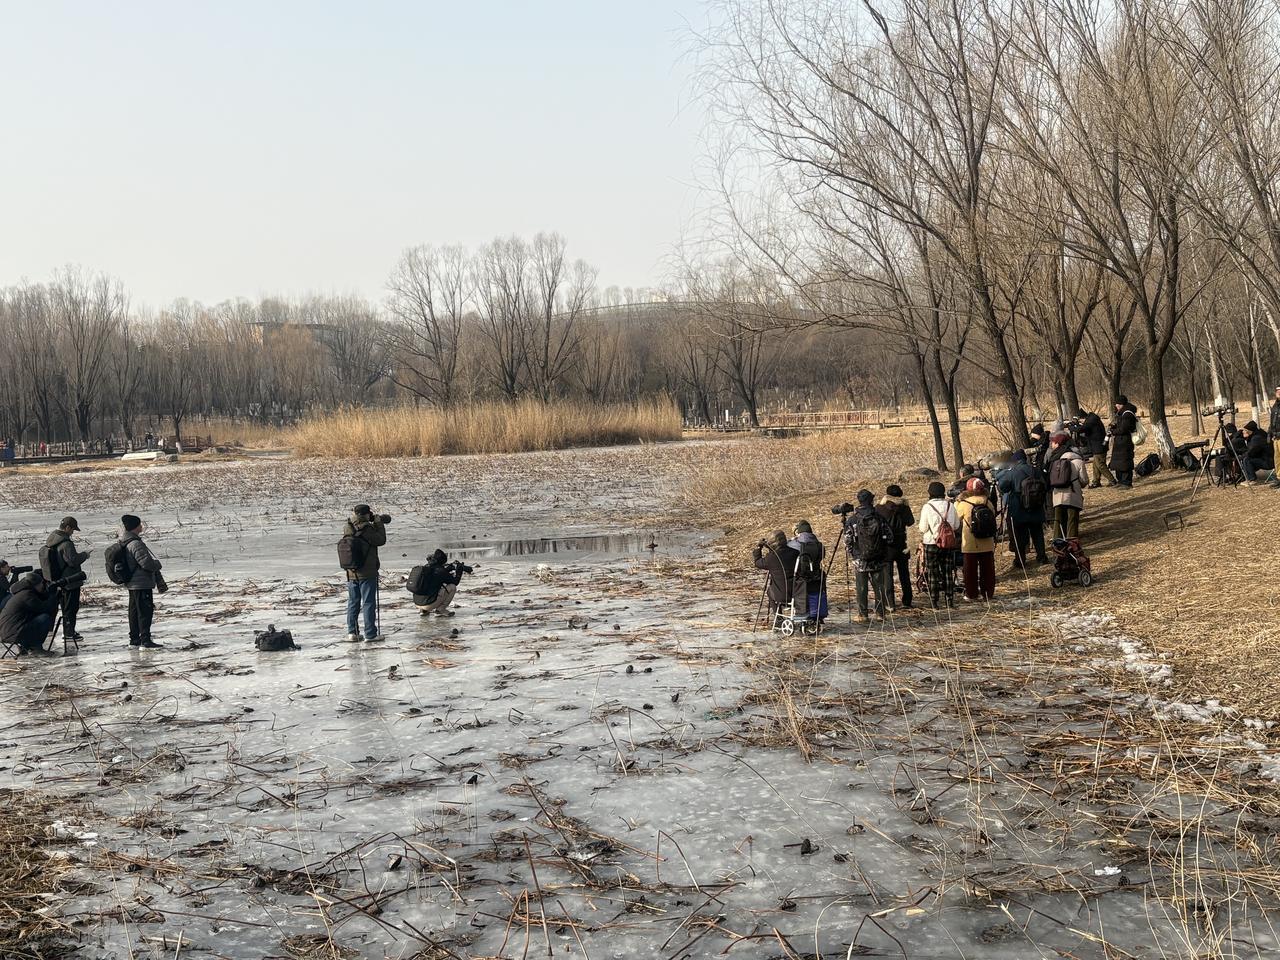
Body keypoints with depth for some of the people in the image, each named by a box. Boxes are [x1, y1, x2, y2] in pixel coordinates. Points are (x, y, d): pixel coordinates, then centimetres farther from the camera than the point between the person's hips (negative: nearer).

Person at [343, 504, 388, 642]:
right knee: (369, 603, 1)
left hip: (351, 573, 6)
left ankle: (352, 632, 17)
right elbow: (381, 540, -6)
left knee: (353, 603, 15)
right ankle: (370, 634, 3)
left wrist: (375, 523, 14)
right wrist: (379, 523, 2)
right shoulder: (367, 530, -18)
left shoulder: (347, 529, 2)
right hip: (367, 573, -6)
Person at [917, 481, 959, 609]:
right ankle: (950, 600, 13)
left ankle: (934, 602, 4)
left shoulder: (927, 507, -12)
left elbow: (923, 528, -10)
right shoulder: (950, 506, -1)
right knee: (948, 572, 11)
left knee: (932, 573, 4)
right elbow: (956, 525, 7)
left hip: (931, 543, -3)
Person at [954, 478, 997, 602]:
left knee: (970, 570, 8)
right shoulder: (988, 503, -4)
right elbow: (993, 520, 5)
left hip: (970, 545, -3)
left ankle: (971, 595, 12)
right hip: (987, 545, 3)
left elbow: (956, 515, 1)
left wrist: (958, 499, 10)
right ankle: (988, 593, 19)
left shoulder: (964, 504, -15)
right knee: (987, 569, 12)